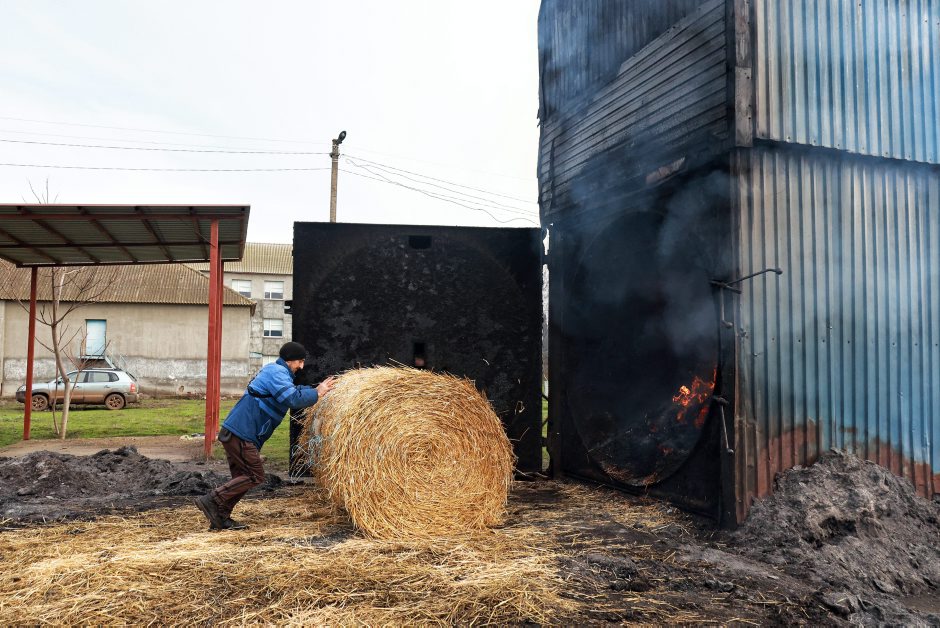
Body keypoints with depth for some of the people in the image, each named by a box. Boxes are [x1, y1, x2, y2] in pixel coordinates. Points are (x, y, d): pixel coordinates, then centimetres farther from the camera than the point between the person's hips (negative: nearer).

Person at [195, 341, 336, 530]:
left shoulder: (272, 370, 20)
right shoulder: (277, 373, -13)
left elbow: (293, 391, 27)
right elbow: (293, 399, -25)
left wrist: (315, 390, 16)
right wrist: (316, 394, -12)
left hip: (233, 432, 11)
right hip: (242, 434, -11)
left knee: (243, 477, 15)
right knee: (256, 476, -6)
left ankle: (221, 518, 18)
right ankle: (211, 499, -6)